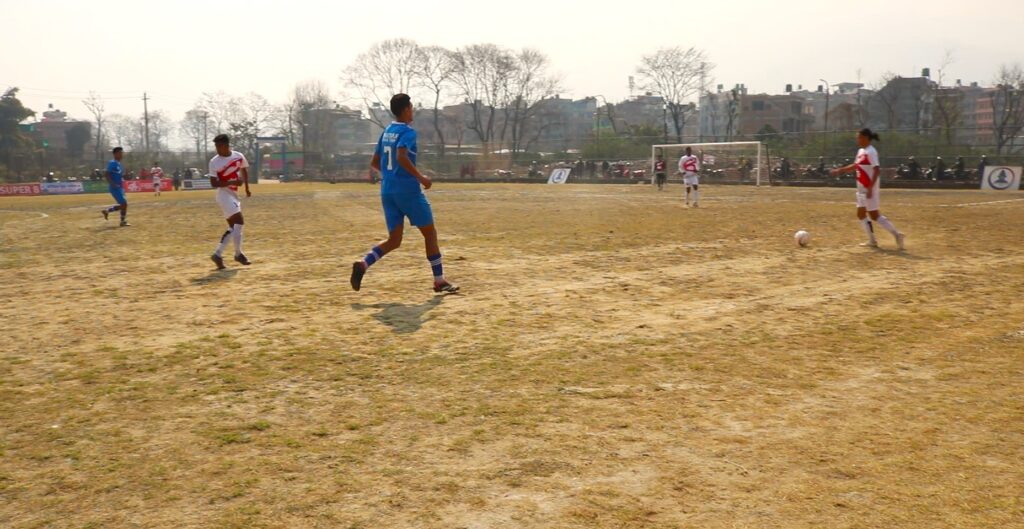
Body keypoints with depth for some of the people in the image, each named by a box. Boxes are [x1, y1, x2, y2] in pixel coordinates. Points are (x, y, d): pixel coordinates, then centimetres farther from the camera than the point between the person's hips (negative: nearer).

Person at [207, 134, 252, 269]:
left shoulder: (239, 156, 0)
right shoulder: (214, 162, -12)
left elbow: (244, 170, 21)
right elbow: (214, 183, -14)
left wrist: (246, 188, 20)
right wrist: (231, 182, -27)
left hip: (234, 195, 7)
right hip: (224, 195, -7)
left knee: (233, 227, 9)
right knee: (239, 222, -15)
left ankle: (218, 254, 18)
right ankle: (238, 254, -7)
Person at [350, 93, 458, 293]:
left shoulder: (386, 132, 15)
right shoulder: (408, 132, -9)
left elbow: (375, 163, 20)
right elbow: (402, 157, -27)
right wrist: (421, 177, -20)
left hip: (387, 191, 7)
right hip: (408, 190, -7)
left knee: (394, 240, 9)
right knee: (430, 232, 6)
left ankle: (363, 264, -14)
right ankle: (439, 281, 9)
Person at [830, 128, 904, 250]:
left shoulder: (871, 152, -18)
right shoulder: (861, 151, 10)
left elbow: (877, 171, -24)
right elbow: (855, 166, 25)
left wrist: (870, 188, -27)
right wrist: (839, 171, 22)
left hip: (870, 189, -10)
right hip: (862, 189, 10)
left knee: (874, 215, -6)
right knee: (861, 214, 13)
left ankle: (897, 234, 1)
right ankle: (872, 241, 20)